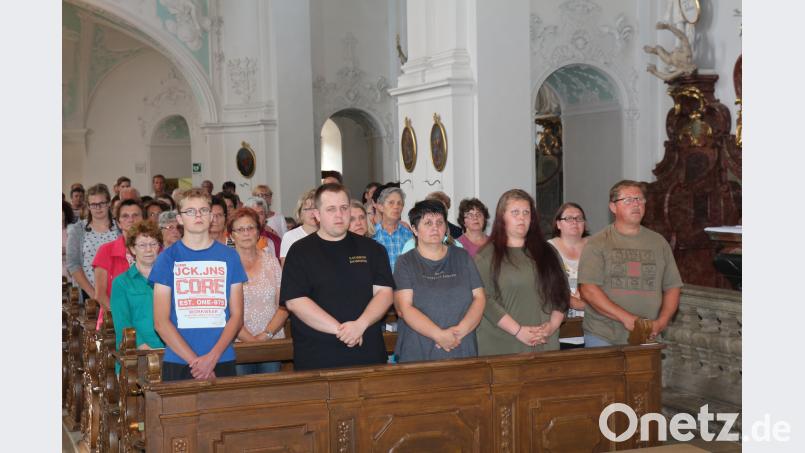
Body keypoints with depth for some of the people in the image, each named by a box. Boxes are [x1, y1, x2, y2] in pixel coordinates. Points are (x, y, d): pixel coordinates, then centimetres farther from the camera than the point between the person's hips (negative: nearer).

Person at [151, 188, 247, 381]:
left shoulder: (229, 256, 6)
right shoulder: (168, 258, 1)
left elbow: (236, 316, 3)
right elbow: (161, 322, -3)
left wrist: (212, 357, -10)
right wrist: (194, 360, -11)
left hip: (223, 362, 1)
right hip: (178, 363, -1)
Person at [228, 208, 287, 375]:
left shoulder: (270, 260, 8)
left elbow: (284, 306, 4)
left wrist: (266, 335, -10)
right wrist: (250, 339, -14)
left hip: (273, 343, 3)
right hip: (238, 345, -3)